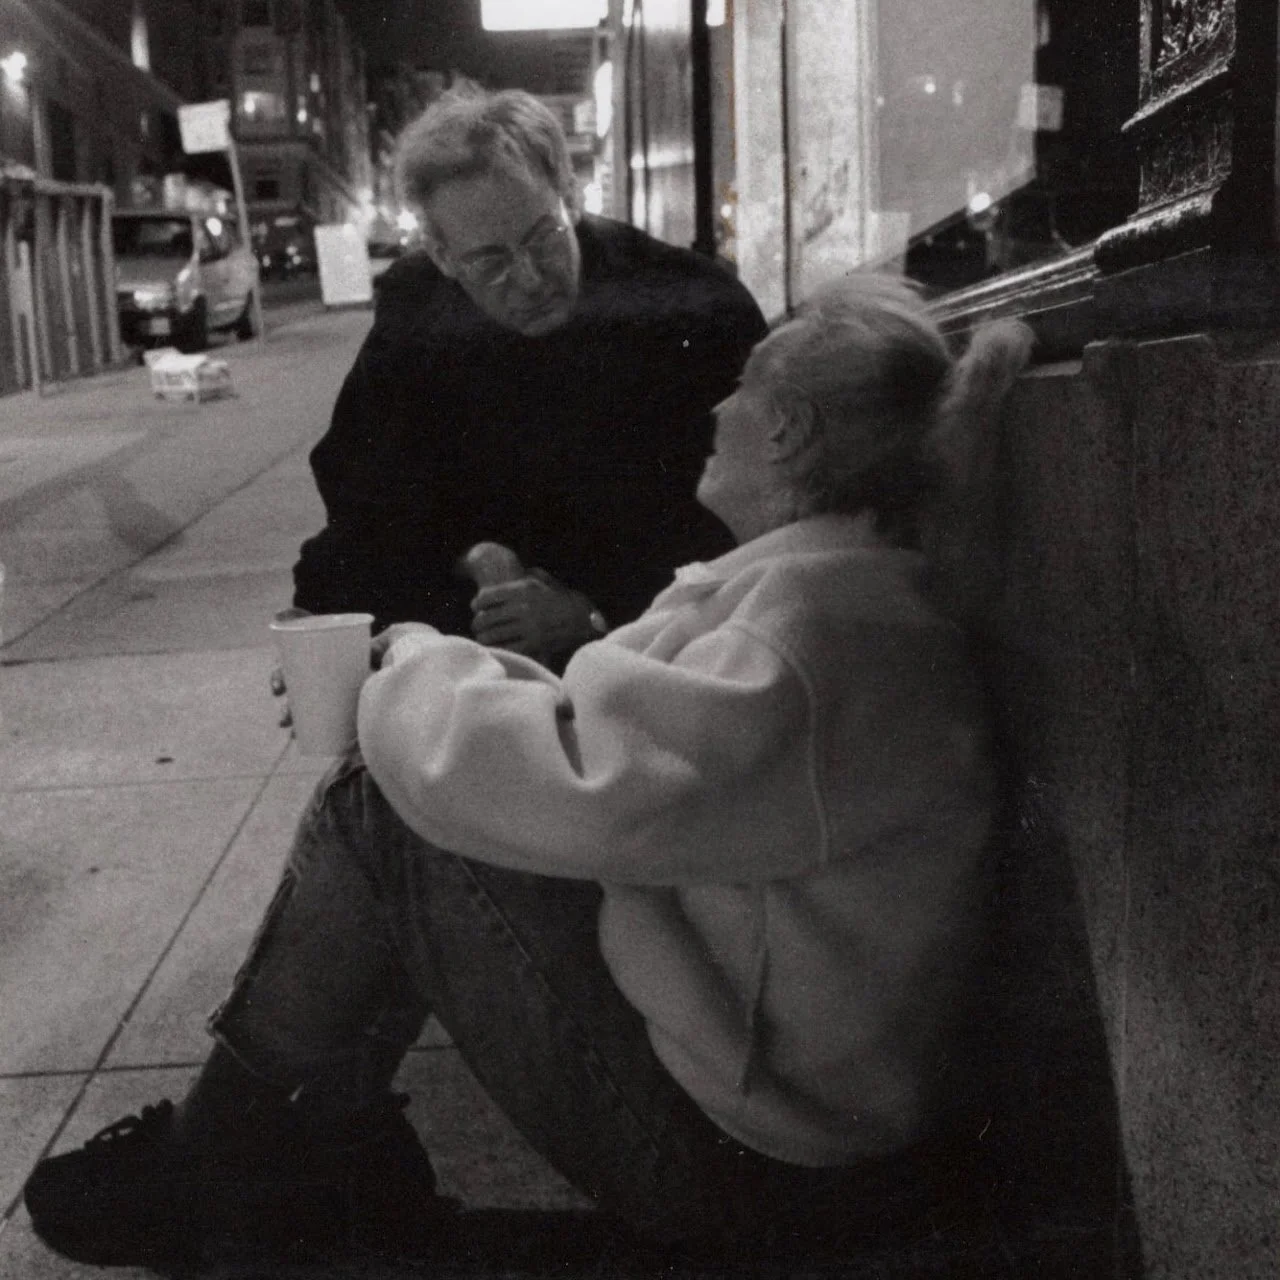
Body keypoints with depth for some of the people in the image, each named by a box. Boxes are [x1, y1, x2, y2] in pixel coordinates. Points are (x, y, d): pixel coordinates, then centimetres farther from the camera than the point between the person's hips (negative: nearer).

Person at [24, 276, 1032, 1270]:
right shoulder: (841, 587, 8)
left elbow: (562, 785, -30)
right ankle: (333, 1158, 12)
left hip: (746, 1160, -9)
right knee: (396, 774, 5)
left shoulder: (823, 618, -25)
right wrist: (459, 673, -2)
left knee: (380, 808, -12)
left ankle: (204, 1172, 8)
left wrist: (421, 663, -11)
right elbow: (609, 746, 10)